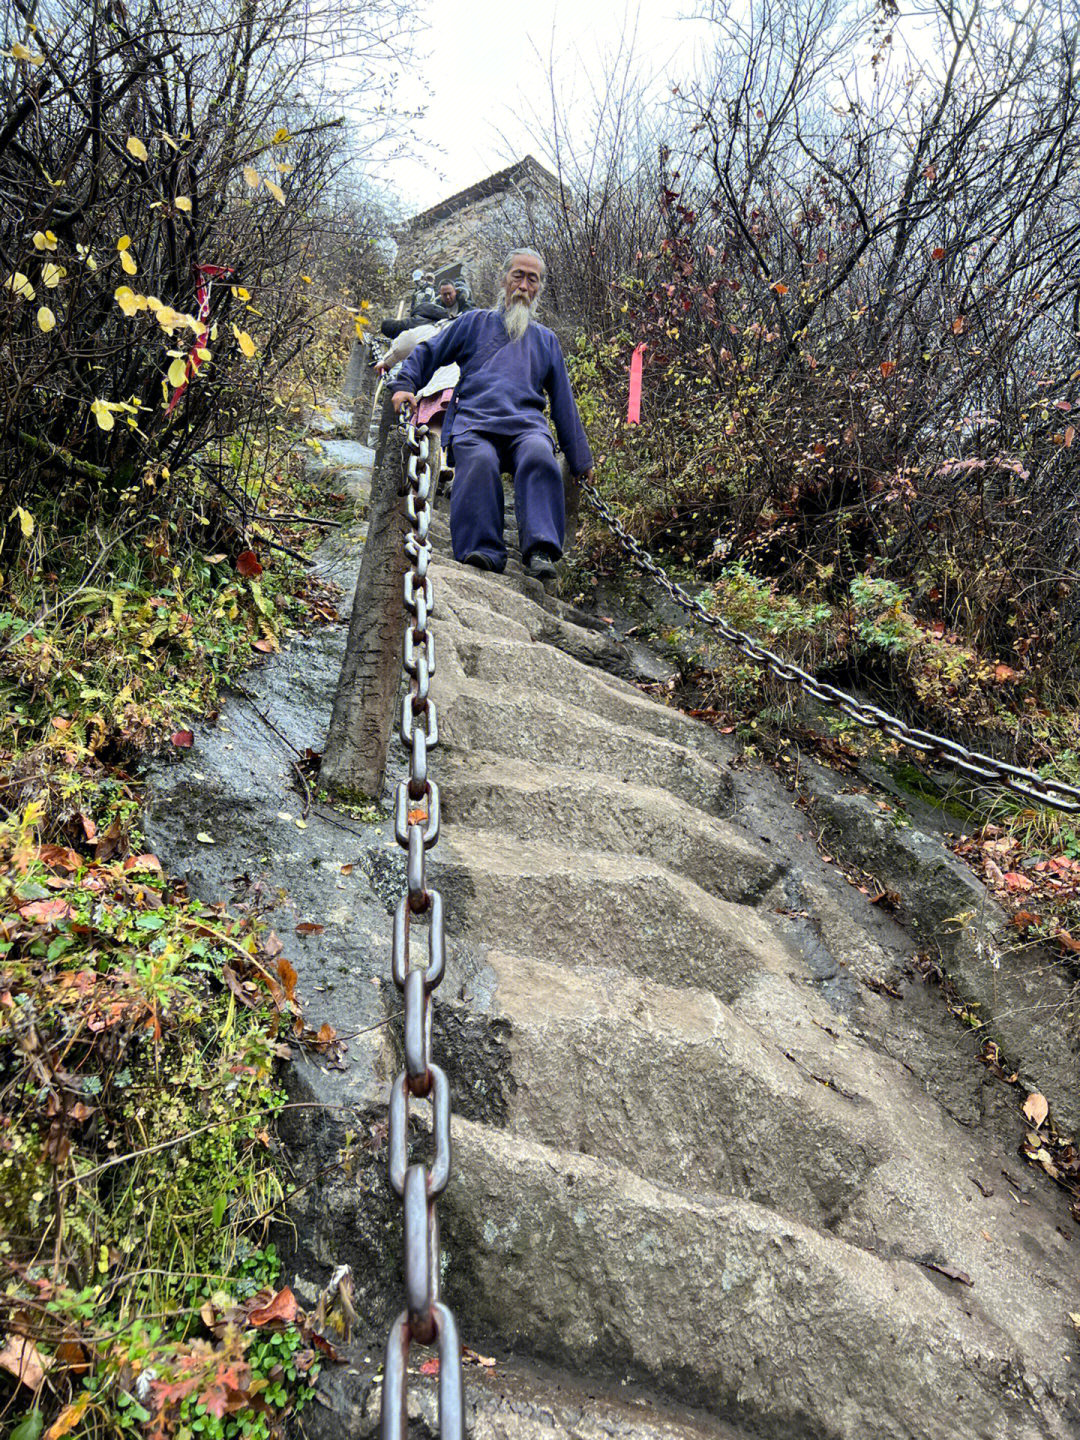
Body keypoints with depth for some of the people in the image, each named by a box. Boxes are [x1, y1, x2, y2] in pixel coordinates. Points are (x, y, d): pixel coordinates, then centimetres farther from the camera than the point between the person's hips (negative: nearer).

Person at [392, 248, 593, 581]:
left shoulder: (545, 339, 31)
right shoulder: (474, 322, 26)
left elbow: (563, 403, 29)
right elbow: (428, 353, 26)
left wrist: (581, 460, 25)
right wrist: (406, 385, 5)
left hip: (526, 423, 1)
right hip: (472, 422, -1)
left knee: (539, 454, -36)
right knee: (479, 461, -37)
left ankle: (541, 551, -47)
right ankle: (483, 551, -43)